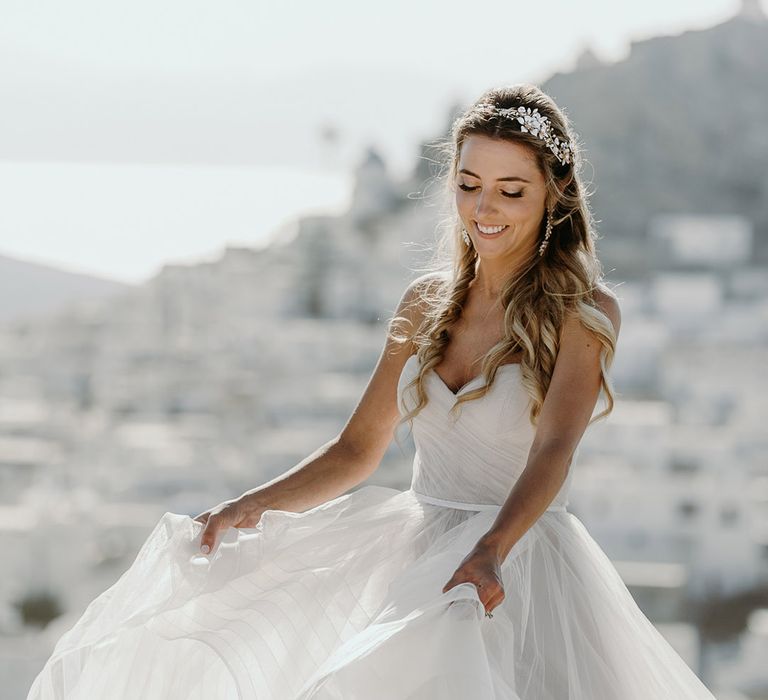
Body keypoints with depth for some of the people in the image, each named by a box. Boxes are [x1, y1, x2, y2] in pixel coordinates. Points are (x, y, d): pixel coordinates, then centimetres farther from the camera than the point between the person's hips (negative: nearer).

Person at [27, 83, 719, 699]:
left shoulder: (584, 311, -6)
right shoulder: (427, 303, 11)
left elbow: (555, 446, -22)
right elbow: (359, 448, 16)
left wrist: (491, 552, -40)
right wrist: (253, 507, 1)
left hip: (522, 566, -5)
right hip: (412, 548, 6)